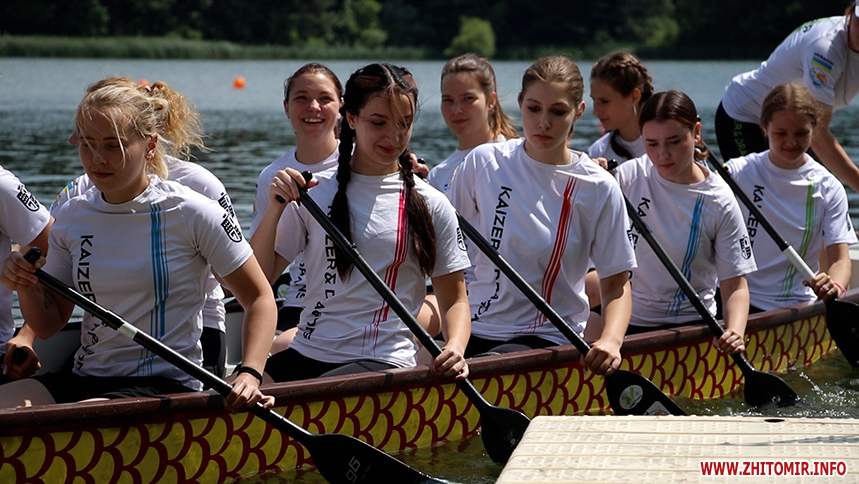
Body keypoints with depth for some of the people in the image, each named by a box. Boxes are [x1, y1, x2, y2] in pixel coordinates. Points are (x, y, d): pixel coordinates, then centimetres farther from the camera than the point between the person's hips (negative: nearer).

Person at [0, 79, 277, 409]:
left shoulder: (191, 213, -7)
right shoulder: (72, 217, 7)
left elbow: (259, 297, -3)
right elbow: (49, 325, 14)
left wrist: (250, 374, -17)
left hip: (168, 384, -5)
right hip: (87, 379, 5)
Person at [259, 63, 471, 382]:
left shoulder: (431, 206, 5)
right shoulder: (313, 193, 7)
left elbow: (454, 299, 8)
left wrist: (455, 348, -13)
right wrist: (275, 209, -9)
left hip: (384, 361, -2)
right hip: (306, 355, 3)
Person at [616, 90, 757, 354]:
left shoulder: (719, 203, -8)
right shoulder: (626, 177, -4)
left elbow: (735, 285, -7)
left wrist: (735, 331, -27)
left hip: (689, 323, -1)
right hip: (625, 318, 2)